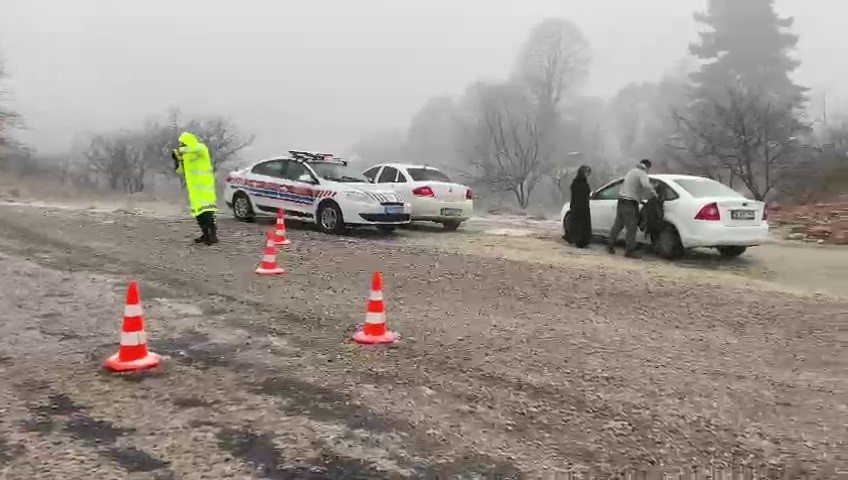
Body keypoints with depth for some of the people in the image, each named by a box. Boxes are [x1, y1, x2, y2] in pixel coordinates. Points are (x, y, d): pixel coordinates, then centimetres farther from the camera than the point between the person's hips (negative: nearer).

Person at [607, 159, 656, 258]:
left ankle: (610, 246, 23)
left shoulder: (632, 171, 21)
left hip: (621, 201, 9)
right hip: (630, 203, -9)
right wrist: (654, 194, -10)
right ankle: (630, 251, -5)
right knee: (631, 227, -5)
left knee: (618, 224, 16)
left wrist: (640, 199, 26)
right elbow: (646, 186, -26)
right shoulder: (642, 173, -7)